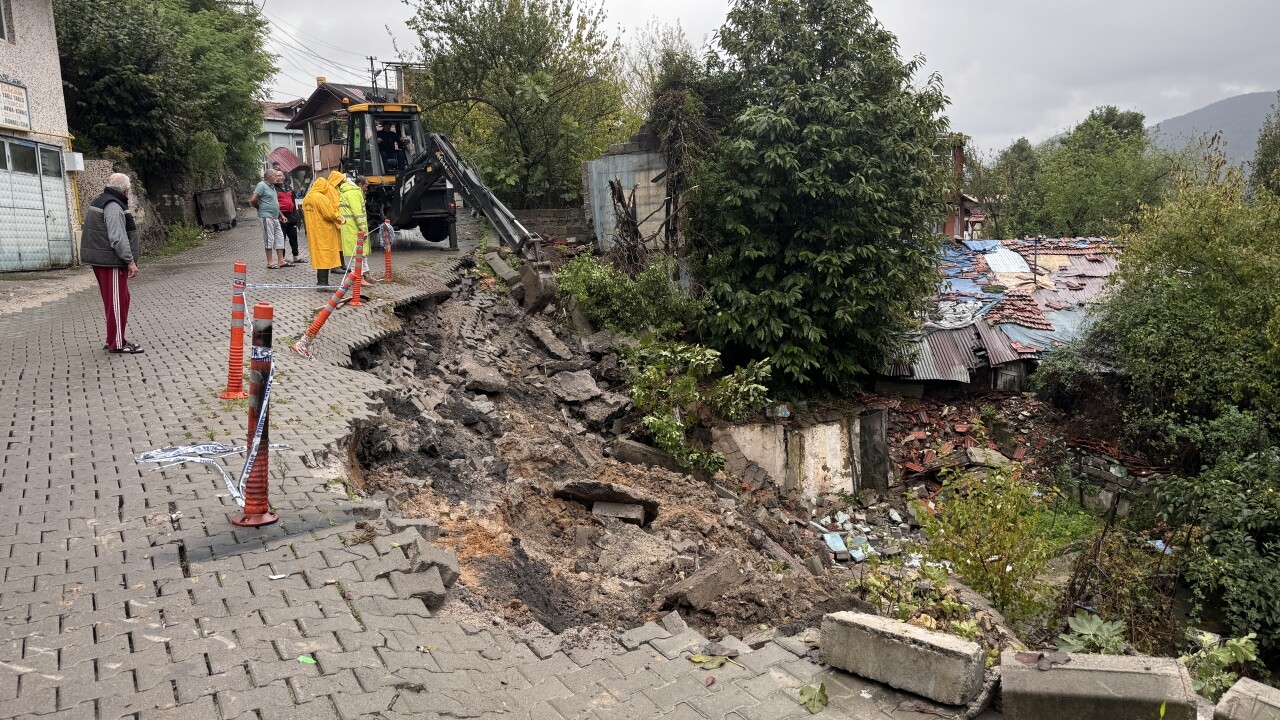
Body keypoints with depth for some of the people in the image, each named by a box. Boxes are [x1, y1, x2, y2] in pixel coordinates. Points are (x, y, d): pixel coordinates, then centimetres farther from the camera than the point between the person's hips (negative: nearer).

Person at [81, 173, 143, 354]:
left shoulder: (101, 203, 18)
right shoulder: (113, 206, -16)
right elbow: (118, 238, -24)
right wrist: (130, 261, -22)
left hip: (102, 260, 11)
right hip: (111, 262, -11)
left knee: (119, 301, 17)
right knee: (117, 302, -6)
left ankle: (114, 339, 24)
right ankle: (117, 343, -3)